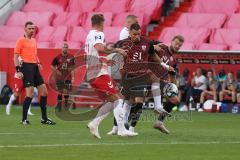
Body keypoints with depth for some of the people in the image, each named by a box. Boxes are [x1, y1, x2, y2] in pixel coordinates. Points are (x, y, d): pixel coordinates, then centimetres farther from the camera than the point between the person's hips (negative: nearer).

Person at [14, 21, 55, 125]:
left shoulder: (34, 41, 18)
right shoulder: (21, 40, -4)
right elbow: (16, 57, -7)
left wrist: (38, 63, 11)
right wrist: (18, 70, -16)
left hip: (34, 68, 8)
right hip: (26, 67, -8)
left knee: (44, 92, 6)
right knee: (30, 94, -14)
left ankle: (44, 118, 14)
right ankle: (24, 119, -5)